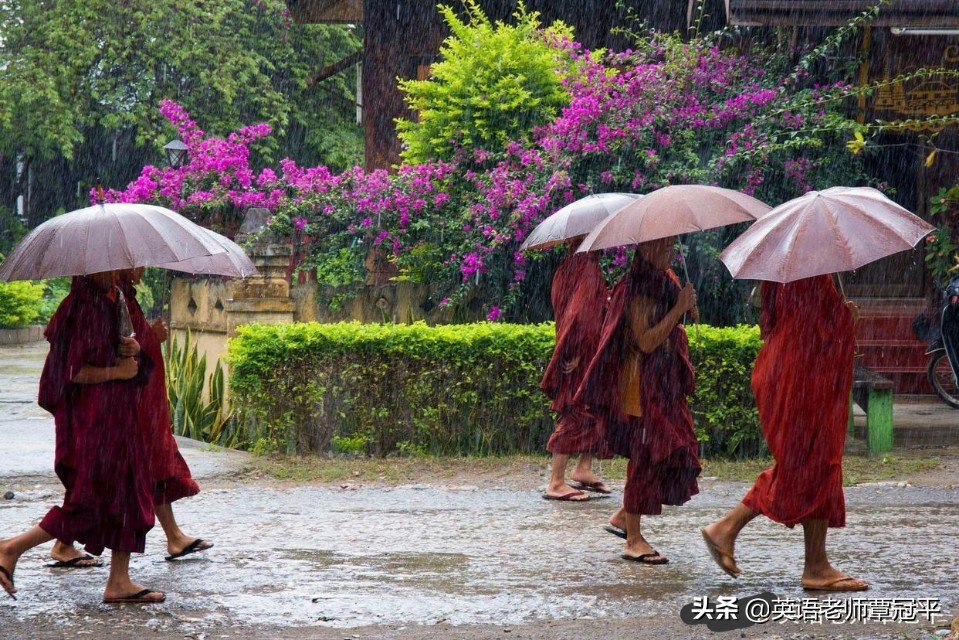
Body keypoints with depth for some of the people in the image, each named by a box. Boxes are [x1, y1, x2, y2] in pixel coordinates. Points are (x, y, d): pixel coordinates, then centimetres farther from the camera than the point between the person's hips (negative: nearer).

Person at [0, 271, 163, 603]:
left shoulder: (109, 304, 12)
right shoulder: (88, 308, -18)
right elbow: (76, 371, -23)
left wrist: (129, 350, 3)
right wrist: (117, 370, -12)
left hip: (114, 420, 10)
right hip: (93, 423, -10)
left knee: (127, 497, 10)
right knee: (89, 504, -6)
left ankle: (119, 582, 13)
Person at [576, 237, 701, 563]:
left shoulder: (664, 281, 12)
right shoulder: (638, 289, -15)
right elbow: (645, 341, -22)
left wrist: (687, 308, -2)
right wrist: (678, 309, -22)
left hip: (664, 381, 9)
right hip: (642, 382, -9)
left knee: (670, 450, 9)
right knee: (646, 454, -6)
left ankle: (624, 516, 23)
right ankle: (633, 540, 0)